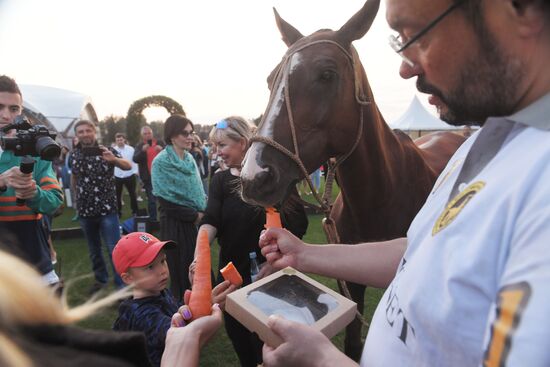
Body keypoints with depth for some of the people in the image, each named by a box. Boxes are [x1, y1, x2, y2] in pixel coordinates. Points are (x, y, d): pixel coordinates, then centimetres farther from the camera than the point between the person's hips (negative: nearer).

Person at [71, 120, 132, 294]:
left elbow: (128, 166, -23)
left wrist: (114, 159, -42)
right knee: (94, 249, 17)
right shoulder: (74, 155, 3)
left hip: (107, 208, -4)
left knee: (115, 249, -4)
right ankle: (101, 278, 35)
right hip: (85, 210, 4)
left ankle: (122, 284, 7)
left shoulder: (106, 150, -8)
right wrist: (79, 197, 17)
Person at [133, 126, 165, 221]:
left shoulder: (160, 143, 4)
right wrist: (143, 150, -26)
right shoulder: (139, 146, 3)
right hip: (148, 177, -1)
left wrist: (162, 150, -23)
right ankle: (153, 220, 14)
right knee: (151, 200, 4)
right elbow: (135, 159, -10)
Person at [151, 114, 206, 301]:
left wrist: (203, 211, -4)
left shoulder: (189, 158, 6)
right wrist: (195, 215, -12)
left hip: (196, 221, 6)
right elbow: (166, 201, -16)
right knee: (181, 271, 7)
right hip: (176, 224, -6)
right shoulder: (161, 162, -12)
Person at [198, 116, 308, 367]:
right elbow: (210, 220, -14)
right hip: (231, 271, 4)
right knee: (235, 330, 19)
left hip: (268, 272, -4)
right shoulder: (220, 180, 0)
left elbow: (298, 224, -13)